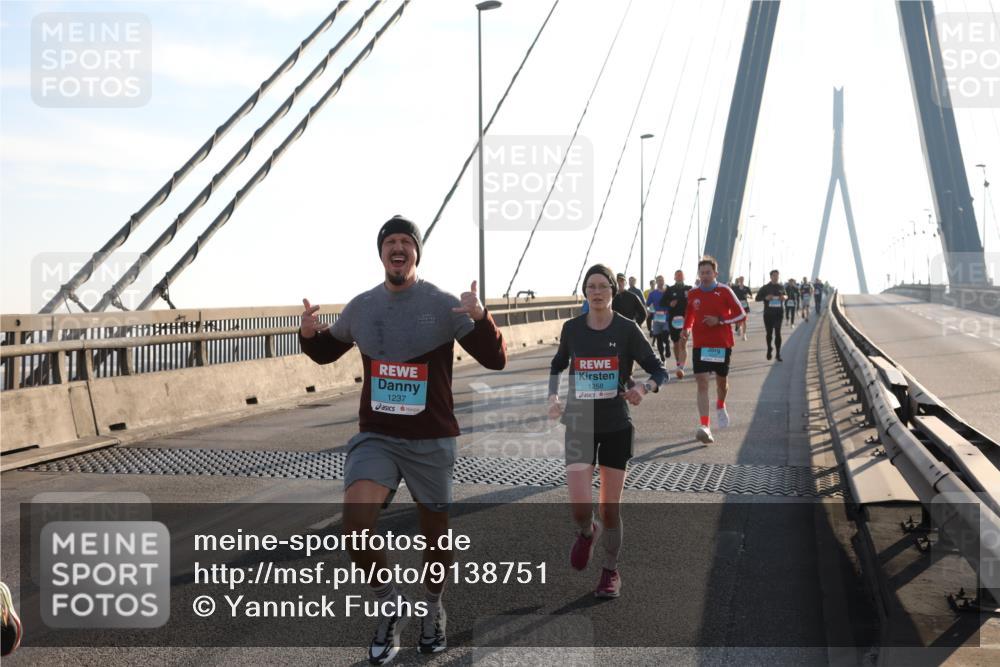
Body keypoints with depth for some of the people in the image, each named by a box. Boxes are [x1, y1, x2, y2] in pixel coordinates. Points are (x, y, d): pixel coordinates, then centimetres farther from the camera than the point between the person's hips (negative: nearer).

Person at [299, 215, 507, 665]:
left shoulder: (443, 305, -8)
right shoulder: (360, 307, 3)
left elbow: (495, 360, -13)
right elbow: (327, 350, 20)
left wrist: (480, 317, -32)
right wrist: (310, 333, -3)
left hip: (431, 441, -1)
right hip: (375, 438, 2)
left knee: (435, 534, 12)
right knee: (355, 529, -19)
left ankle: (433, 607, 42)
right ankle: (390, 603, 8)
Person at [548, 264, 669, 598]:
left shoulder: (627, 329, -5)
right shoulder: (572, 328, 1)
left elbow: (659, 371, -3)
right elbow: (557, 365, 19)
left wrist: (643, 388, -25)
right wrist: (553, 397, 3)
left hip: (616, 426, -1)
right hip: (579, 424, 1)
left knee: (609, 508, 4)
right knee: (580, 506, -12)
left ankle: (611, 571, 28)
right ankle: (586, 532, 26)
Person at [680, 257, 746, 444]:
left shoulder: (724, 291, -5)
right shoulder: (693, 294, 3)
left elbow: (740, 314, -4)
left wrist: (719, 320, -17)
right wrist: (686, 329, 0)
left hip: (722, 344, -1)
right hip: (700, 344, 1)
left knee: (722, 381, 16)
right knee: (702, 383, -13)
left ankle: (720, 407, 49)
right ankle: (705, 426, -18)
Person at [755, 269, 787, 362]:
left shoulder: (781, 287, 6)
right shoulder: (765, 288, 0)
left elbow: (786, 295, 20)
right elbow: (757, 298, 2)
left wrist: (785, 297, -4)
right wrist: (765, 298, -16)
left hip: (778, 313, 0)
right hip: (768, 313, 0)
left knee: (778, 333, -6)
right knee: (769, 333, 7)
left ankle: (778, 353, -2)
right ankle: (769, 349, 32)